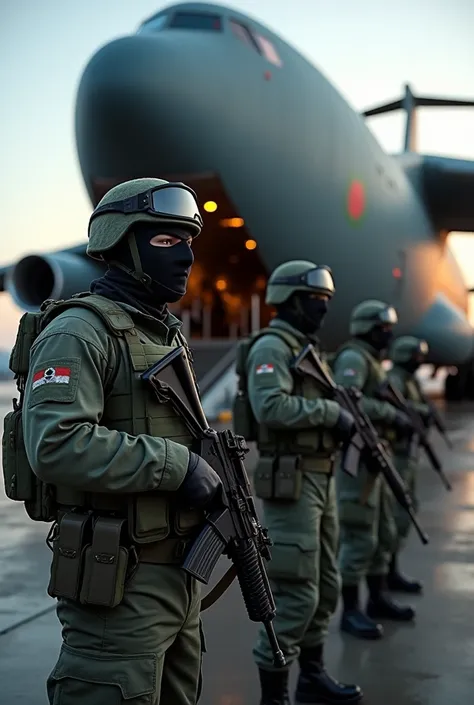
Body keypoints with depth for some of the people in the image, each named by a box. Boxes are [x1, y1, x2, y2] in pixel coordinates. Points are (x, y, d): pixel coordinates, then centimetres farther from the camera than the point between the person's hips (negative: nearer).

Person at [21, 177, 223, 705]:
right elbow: (55, 444, -28)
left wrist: (218, 479, 9)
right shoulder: (78, 333, -14)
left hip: (179, 574, 9)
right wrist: (175, 464, -23)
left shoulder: (167, 333, 15)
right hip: (118, 583, -9)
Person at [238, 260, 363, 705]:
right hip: (291, 482, -10)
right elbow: (271, 407, -27)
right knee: (296, 594, -7)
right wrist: (330, 411, -19)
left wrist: (341, 418, 5)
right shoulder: (272, 347, -12)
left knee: (325, 587, 17)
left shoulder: (305, 347, 18)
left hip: (320, 479, 10)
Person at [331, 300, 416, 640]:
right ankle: (351, 611, 3)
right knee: (360, 537, -6)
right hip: (356, 459, -10)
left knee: (384, 533, 16)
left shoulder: (373, 361, 19)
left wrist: (398, 419, 5)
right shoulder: (353, 358, -13)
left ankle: (378, 599, 29)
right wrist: (393, 415, -24)